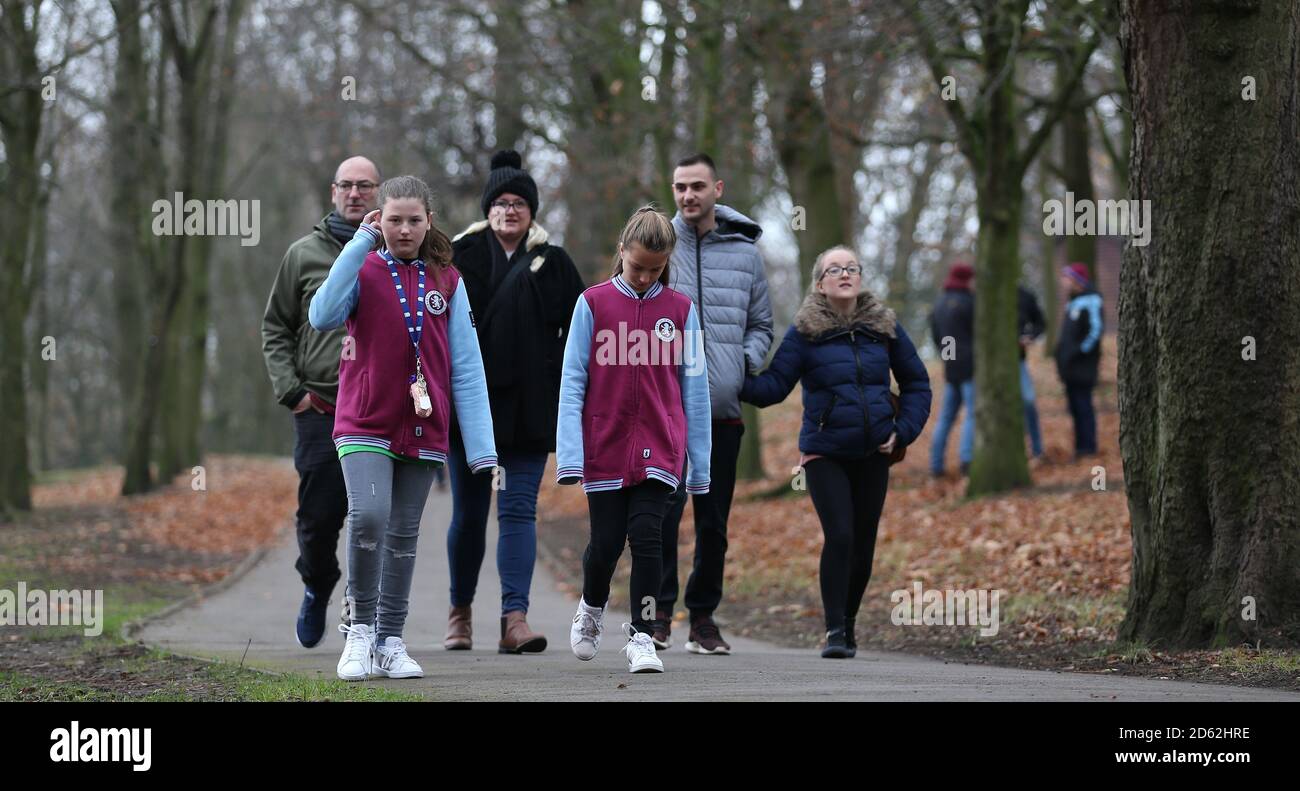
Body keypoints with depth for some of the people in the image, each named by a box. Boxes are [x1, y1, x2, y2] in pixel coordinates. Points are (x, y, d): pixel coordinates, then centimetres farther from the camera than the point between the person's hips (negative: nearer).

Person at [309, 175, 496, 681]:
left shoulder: (446, 281, 5)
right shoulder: (364, 271, 0)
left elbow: (466, 367, 4)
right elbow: (323, 316, -21)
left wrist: (481, 446, -2)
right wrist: (361, 244, -17)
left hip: (422, 428, 3)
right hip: (365, 424, -3)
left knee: (404, 535, 7)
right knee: (368, 516, -21)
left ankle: (389, 641, 17)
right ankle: (361, 629, -5)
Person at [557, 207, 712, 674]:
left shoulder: (680, 310, 4)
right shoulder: (593, 304, 0)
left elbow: (694, 386, 6)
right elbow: (573, 381, -1)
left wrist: (699, 462, 5)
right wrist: (569, 455, -8)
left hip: (659, 450, 0)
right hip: (604, 447, 0)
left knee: (646, 537, -10)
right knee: (606, 543, 5)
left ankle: (642, 636, 1)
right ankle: (592, 608, 35)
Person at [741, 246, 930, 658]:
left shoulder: (885, 327, 5)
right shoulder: (805, 331, -4)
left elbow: (916, 383, 14)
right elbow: (773, 386, -10)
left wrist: (903, 431, 2)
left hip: (873, 455, 3)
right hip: (825, 454, -3)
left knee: (863, 544, 8)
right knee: (839, 536, -16)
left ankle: (849, 623, 26)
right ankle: (834, 631, -8)